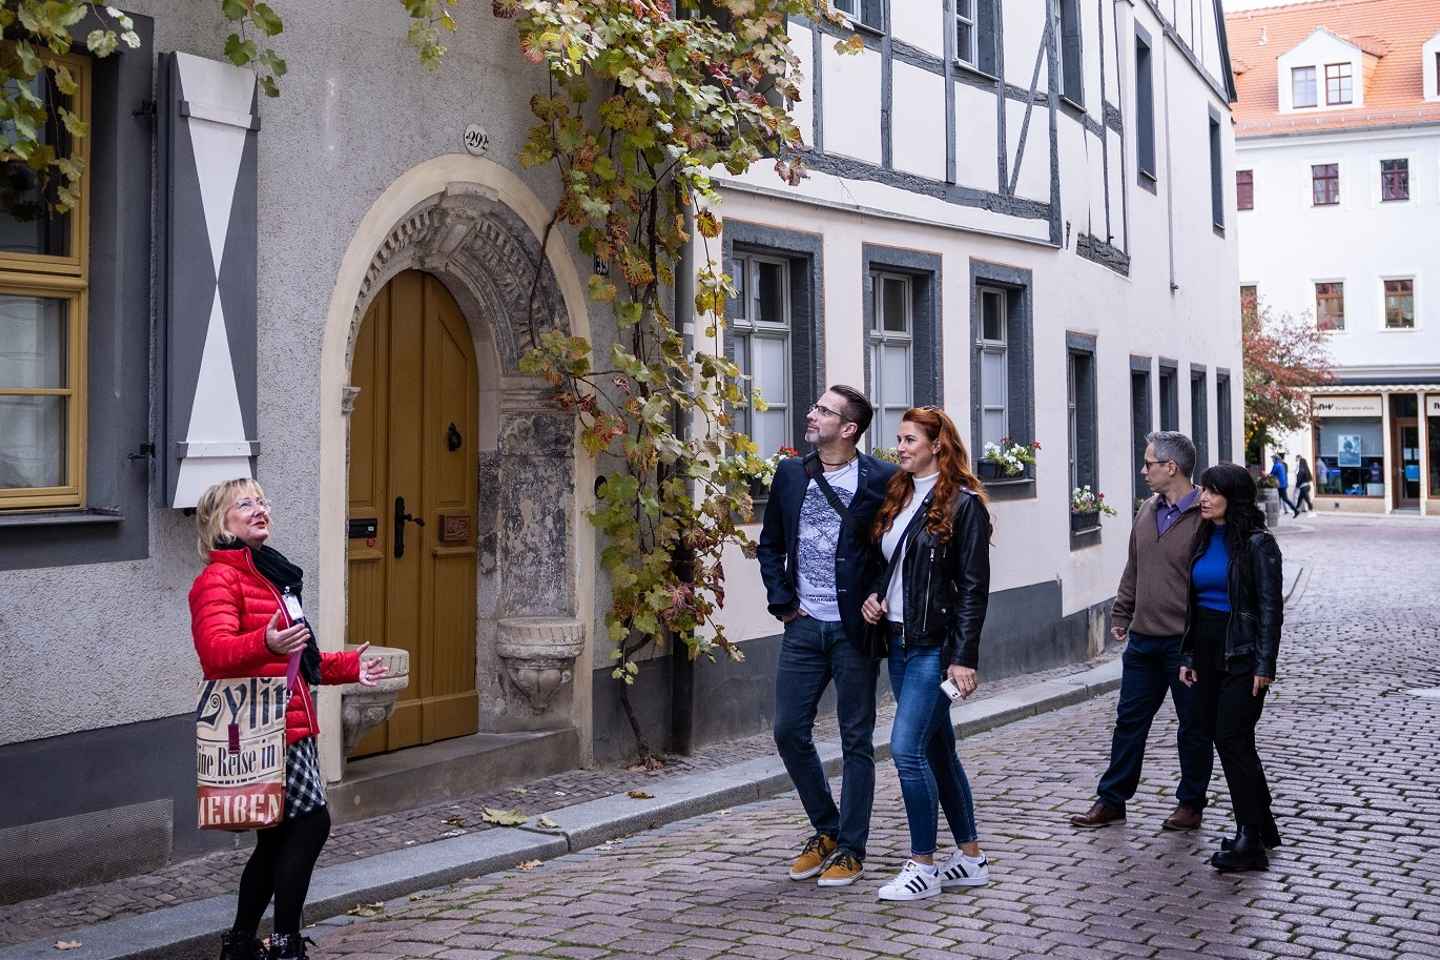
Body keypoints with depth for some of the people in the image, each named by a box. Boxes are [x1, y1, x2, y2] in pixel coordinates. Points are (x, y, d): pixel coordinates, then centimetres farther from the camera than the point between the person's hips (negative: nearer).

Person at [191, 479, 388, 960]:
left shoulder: (270, 574, 21)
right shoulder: (219, 578, -10)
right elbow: (216, 651, -27)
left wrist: (347, 667, 27)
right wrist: (266, 643, -43)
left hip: (291, 728, 10)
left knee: (278, 839, 12)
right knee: (311, 823, -13)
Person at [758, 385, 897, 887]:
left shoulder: (881, 479, -8)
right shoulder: (790, 474, 7)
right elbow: (770, 545, 15)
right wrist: (781, 601, 5)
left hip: (854, 628, -4)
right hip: (803, 625, 5)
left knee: (856, 740, 5)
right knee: (788, 731, 5)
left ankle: (850, 849, 16)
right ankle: (825, 830, 25)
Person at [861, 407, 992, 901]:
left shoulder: (963, 503, -9)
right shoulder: (897, 498, 12)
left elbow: (973, 587, -12)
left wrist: (964, 657, -17)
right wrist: (874, 595, 0)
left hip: (935, 646, -8)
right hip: (899, 642, 8)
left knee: (906, 747, -12)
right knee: (937, 749, 13)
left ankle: (923, 866, -1)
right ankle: (971, 858, 23)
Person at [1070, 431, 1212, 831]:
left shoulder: (1204, 516, -13)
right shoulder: (1147, 511, 11)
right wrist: (1121, 614, 17)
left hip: (1185, 642, -7)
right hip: (1143, 639, 7)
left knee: (1193, 726, 8)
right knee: (1129, 720, 11)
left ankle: (1191, 804, 20)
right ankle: (1111, 800, 18)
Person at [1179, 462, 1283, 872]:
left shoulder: (1257, 544, -10)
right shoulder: (1204, 540, 10)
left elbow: (1270, 607, -12)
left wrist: (1265, 665, -16)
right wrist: (1187, 656, 12)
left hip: (1242, 654, -8)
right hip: (1208, 650, 8)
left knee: (1231, 738, -11)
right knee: (1221, 736, 11)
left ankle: (1249, 841, -5)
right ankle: (1263, 825, 25)